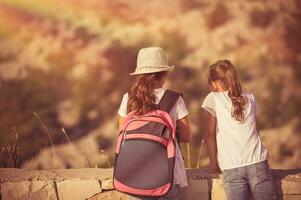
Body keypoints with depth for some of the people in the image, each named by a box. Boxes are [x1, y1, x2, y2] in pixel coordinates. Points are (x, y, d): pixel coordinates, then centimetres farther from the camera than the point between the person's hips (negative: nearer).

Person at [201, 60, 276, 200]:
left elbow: (210, 134, 3)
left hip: (232, 168, -2)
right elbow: (254, 130, 17)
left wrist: (213, 164, 10)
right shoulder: (250, 98, 16)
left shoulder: (213, 98, 5)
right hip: (258, 162, 3)